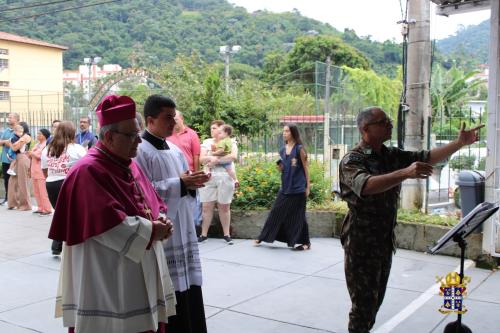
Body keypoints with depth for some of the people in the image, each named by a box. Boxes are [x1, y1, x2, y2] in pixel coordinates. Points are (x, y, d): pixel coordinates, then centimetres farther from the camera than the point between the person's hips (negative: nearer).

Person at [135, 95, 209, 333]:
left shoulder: (175, 150, 14)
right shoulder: (139, 151, -11)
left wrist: (192, 183, -4)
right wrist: (179, 183, -19)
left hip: (182, 231, 8)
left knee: (187, 290, 12)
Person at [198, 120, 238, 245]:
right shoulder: (207, 142, 11)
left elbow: (233, 156, -14)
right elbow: (201, 159, 1)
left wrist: (216, 159, -14)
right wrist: (211, 158, -19)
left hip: (225, 178, -2)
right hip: (208, 177, 2)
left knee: (224, 207, 5)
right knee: (206, 206, 1)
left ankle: (227, 234, 12)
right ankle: (204, 234, 9)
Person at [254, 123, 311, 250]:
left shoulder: (299, 149, -8)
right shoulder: (282, 150, 9)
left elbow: (306, 168, -5)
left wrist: (308, 187, -7)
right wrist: (279, 166, -6)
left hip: (298, 188, -5)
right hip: (285, 187, 6)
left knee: (297, 215, 0)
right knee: (276, 212, 9)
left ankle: (306, 242, 12)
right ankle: (263, 237, 18)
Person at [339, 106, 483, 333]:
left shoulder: (392, 156, 8)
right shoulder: (352, 160, -16)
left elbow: (427, 157, 6)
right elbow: (366, 186, -35)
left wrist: (460, 143, -5)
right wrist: (405, 173, -45)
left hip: (385, 240, 7)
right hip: (361, 242, -7)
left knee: (376, 298, 17)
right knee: (363, 302, -1)